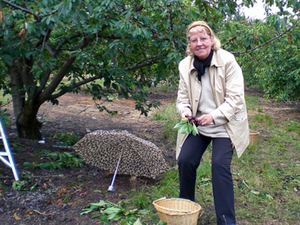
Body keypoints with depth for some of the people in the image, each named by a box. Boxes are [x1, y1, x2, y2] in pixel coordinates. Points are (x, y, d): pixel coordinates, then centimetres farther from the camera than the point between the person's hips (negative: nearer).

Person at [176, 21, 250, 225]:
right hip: (198, 124, 4)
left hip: (224, 124, -4)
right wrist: (185, 110, -18)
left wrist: (214, 116, -28)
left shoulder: (227, 61, -13)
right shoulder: (185, 65, 0)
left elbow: (235, 98, -15)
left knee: (220, 165, -16)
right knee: (185, 160, -6)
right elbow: (183, 97, 5)